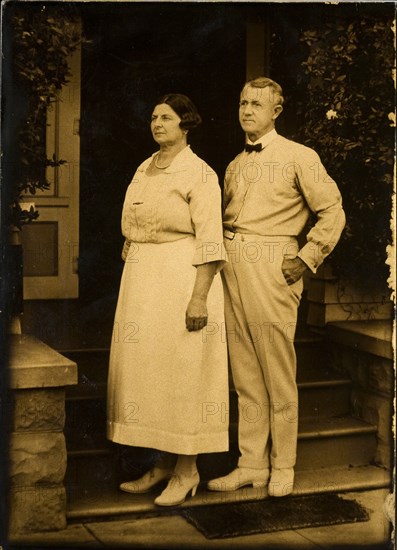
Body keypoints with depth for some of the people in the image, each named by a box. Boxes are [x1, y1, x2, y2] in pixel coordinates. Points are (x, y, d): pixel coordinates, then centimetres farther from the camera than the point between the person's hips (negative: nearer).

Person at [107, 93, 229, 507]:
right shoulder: (144, 169, 14)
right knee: (147, 368, 9)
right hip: (142, 279, 8)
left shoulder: (199, 173, -8)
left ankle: (186, 470, 9)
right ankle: (164, 463, 20)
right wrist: (132, 282, 13)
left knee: (181, 370, -3)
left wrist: (200, 297, -21)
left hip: (181, 280, -8)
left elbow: (209, 241, -14)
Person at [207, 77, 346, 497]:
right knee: (244, 372, 8)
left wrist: (306, 259, -7)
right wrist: (221, 257, 11)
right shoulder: (235, 166, 19)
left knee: (278, 372, -1)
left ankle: (282, 467, 10)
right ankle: (251, 463, 15)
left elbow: (332, 211, -2)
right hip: (232, 266, 6)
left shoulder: (299, 157, 1)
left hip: (271, 268, -6)